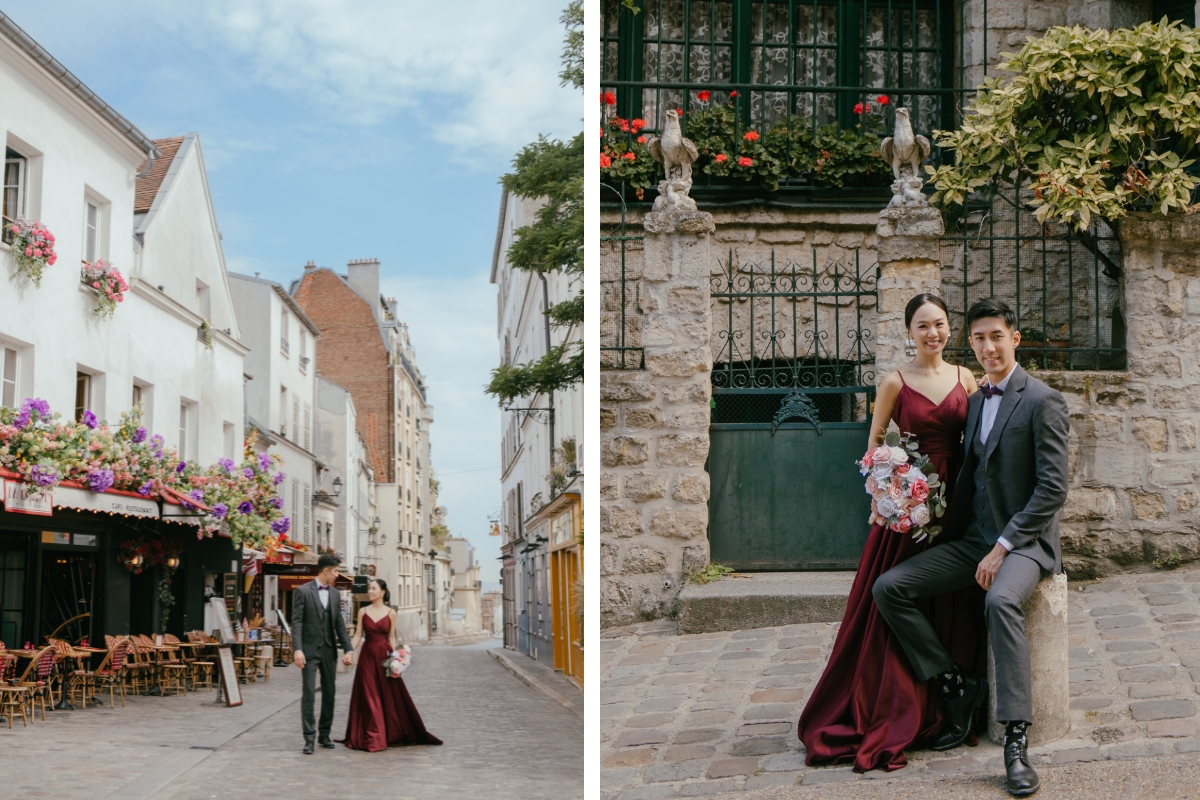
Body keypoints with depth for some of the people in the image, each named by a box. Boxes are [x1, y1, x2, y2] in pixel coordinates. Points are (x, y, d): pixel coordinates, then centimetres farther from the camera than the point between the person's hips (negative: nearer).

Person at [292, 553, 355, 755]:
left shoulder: (335, 594, 10)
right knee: (309, 693, -5)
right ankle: (309, 738, -2)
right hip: (310, 650, -5)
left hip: (329, 650, 6)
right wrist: (297, 650, -20)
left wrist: (348, 649, 3)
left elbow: (339, 624, 11)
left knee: (329, 693, 9)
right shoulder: (303, 591, -7)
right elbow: (296, 622, -11)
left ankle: (324, 734, 19)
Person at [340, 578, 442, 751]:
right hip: (367, 657, 1)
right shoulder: (363, 611, 4)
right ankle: (372, 738, 9)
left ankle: (393, 735, 14)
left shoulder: (390, 613, 1)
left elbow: (392, 638, 4)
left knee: (390, 697, 2)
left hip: (384, 656, -1)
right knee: (369, 698, 2)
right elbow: (358, 635, 4)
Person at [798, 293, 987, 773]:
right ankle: (893, 718, 11)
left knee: (952, 608, 9)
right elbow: (874, 443, 2)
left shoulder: (965, 379, 7)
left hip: (956, 501, 3)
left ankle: (948, 711, 22)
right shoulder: (895, 382, -1)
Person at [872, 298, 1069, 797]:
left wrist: (1004, 546, -18)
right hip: (974, 539, 7)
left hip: (1024, 540, -7)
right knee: (888, 587, -9)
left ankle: (1016, 741, -34)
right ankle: (955, 686, 0)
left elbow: (1053, 488, -14)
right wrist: (951, 530, 8)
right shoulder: (976, 401, 15)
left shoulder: (1042, 402, -8)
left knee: (1001, 600, -38)